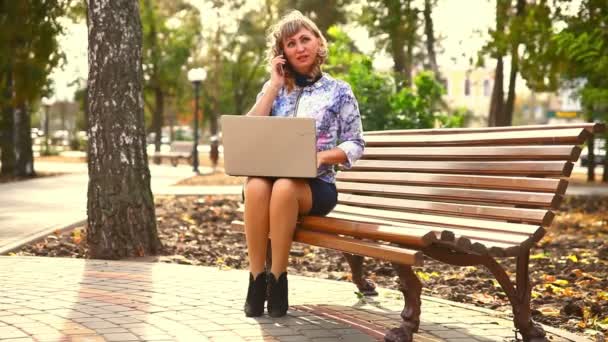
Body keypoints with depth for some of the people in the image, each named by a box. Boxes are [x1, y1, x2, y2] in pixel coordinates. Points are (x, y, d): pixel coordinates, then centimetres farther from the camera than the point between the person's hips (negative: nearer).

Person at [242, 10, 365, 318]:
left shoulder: (339, 91, 7)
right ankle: (256, 278, -27)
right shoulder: (273, 88, 14)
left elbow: (355, 145, 4)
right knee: (256, 186, -35)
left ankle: (277, 278, -26)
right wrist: (275, 85, -1)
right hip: (270, 176, 2)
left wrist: (321, 156, -15)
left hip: (316, 184, -2)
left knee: (284, 187, -37)